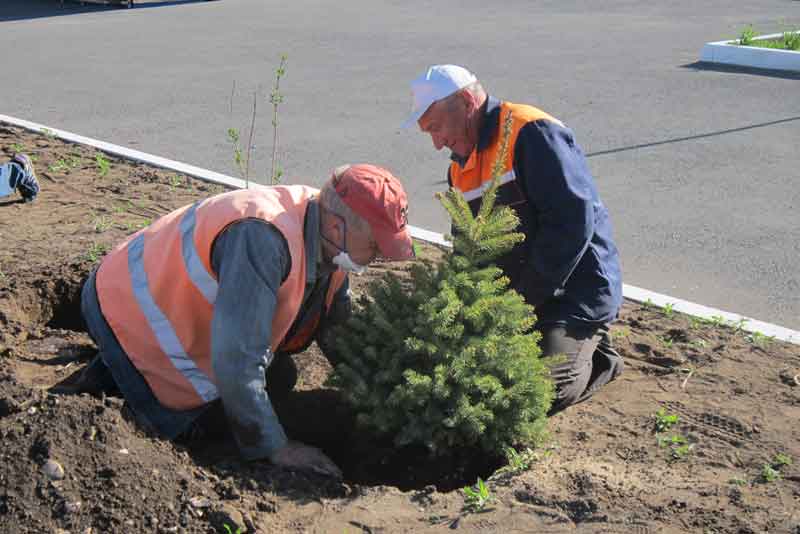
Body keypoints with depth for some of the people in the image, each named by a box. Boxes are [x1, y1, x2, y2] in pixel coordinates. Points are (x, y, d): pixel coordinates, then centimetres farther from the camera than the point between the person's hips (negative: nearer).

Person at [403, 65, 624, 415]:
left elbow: (573, 221, -24)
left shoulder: (533, 134, -17)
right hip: (512, 293, 9)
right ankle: (562, 344, 18)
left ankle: (593, 355, 11)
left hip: (575, 291, -8)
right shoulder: (460, 169, 12)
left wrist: (525, 298, -20)